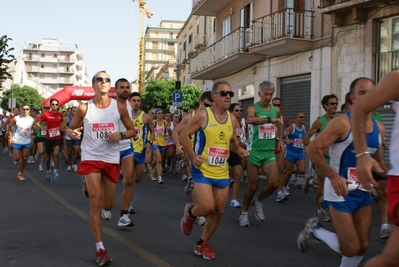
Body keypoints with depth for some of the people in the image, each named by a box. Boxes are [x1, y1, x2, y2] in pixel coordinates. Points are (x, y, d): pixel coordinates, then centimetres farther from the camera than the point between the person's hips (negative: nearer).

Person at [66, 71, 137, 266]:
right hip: (90, 158, -2)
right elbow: (70, 128, 6)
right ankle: (100, 249, -3)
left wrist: (120, 135, -16)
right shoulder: (84, 108, -5)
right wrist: (72, 133, -18)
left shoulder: (119, 107, -3)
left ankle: (90, 187, 49)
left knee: (108, 205, 13)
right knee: (95, 202, -12)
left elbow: (132, 130, 5)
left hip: (111, 159, 2)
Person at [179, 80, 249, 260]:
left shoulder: (232, 120, 5)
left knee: (218, 212, 8)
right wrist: (193, 156, -18)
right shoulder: (203, 115, -11)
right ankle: (190, 212, 19)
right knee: (207, 207, -17)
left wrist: (239, 150, -1)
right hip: (203, 170, -6)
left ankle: (202, 244, 27)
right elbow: (183, 135, -7)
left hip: (222, 173, 6)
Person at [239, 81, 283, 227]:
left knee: (274, 183, -9)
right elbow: (249, 120, -35)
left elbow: (280, 125, 29)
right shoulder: (253, 108, -9)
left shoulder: (276, 110, 7)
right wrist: (270, 120, -42)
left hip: (269, 152, 4)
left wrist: (280, 140, 16)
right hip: (254, 151, -4)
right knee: (253, 185, 2)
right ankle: (244, 212, 24)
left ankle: (258, 202, 20)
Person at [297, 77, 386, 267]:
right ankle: (315, 230, 19)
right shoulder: (342, 123, -17)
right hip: (340, 191, -7)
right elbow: (312, 149, -20)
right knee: (351, 248, -6)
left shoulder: (379, 128, 6)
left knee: (362, 247, 9)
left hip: (363, 192, 7)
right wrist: (333, 176, -25)